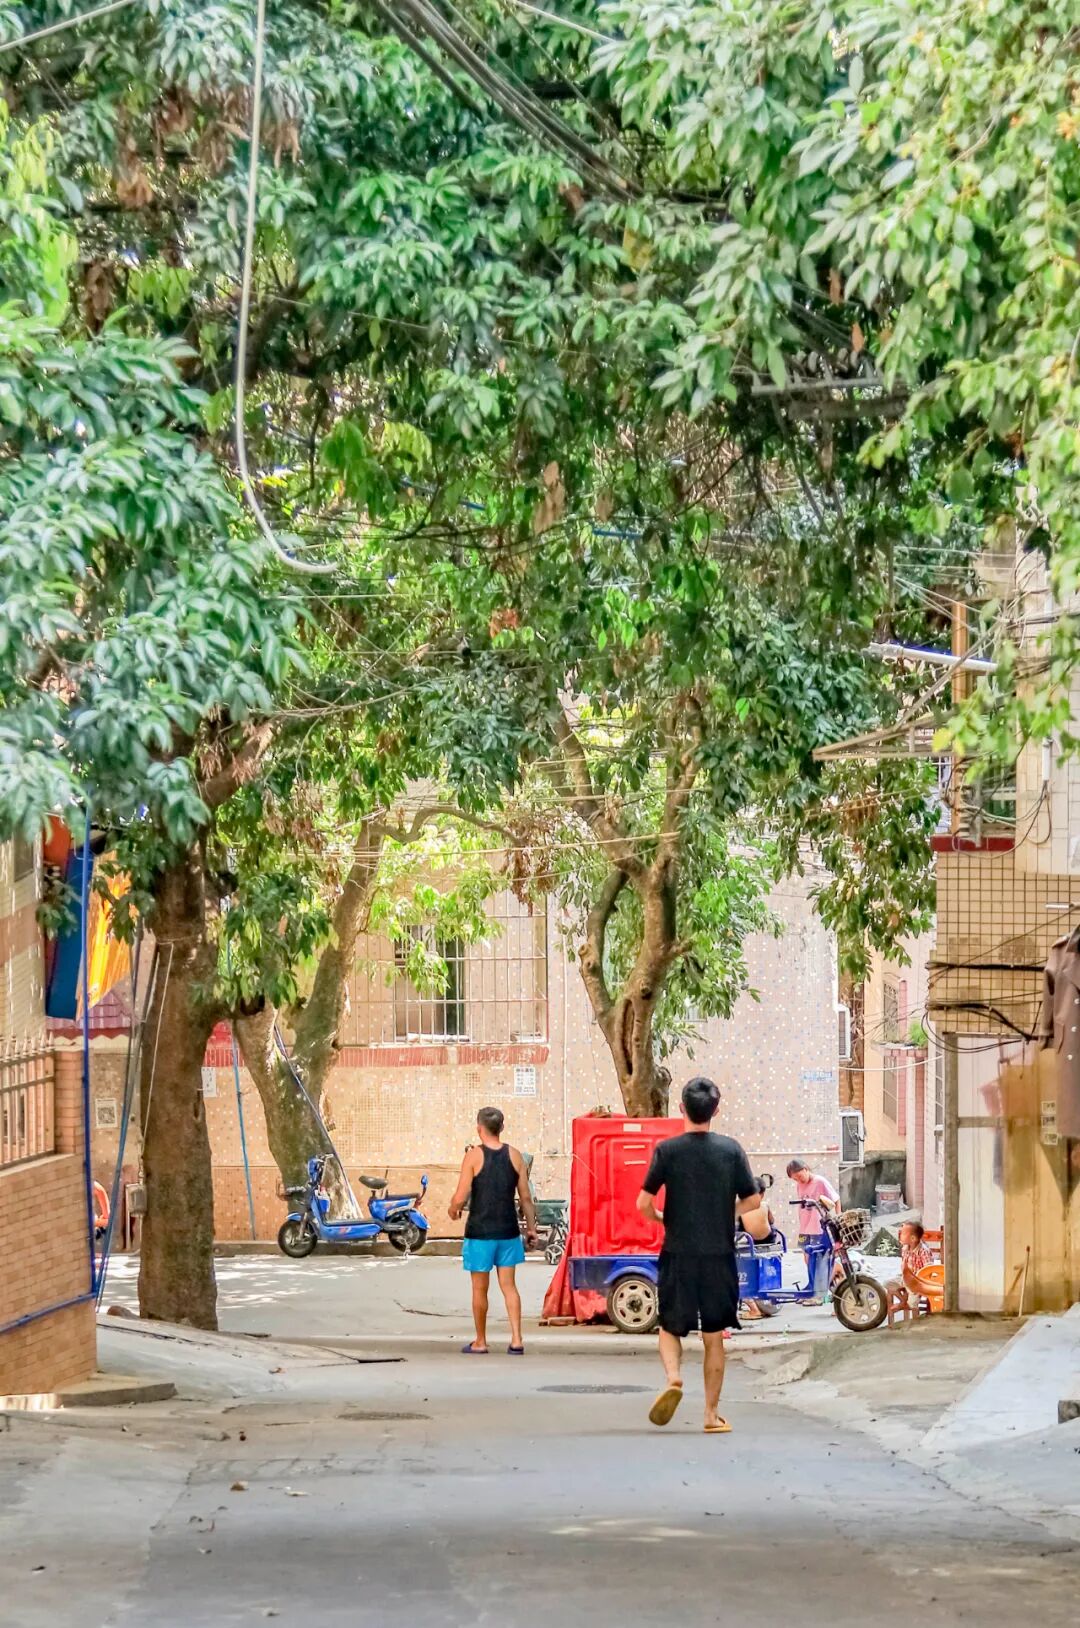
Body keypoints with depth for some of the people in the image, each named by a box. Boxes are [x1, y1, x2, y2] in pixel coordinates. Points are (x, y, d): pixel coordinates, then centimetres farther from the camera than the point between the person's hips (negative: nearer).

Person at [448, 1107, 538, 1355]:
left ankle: (480, 1342, 16)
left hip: (480, 1232, -3)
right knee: (509, 1285, 9)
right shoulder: (514, 1155, 1)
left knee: (480, 1289, 7)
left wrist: (453, 1210, 9)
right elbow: (525, 1197, 3)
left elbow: (460, 1197, -12)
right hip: (508, 1232, 3)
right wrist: (531, 1228, 13)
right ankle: (516, 1339, 0)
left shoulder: (474, 1156, -10)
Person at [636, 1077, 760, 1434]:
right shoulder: (730, 1149, -1)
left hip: (678, 1255, -1)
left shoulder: (668, 1150, -7)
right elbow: (752, 1200, 3)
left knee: (671, 1327, 14)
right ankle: (711, 1414, 11)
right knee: (714, 1337, 11)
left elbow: (644, 1203, -9)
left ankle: (673, 1377, -15)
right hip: (719, 1256, 1)